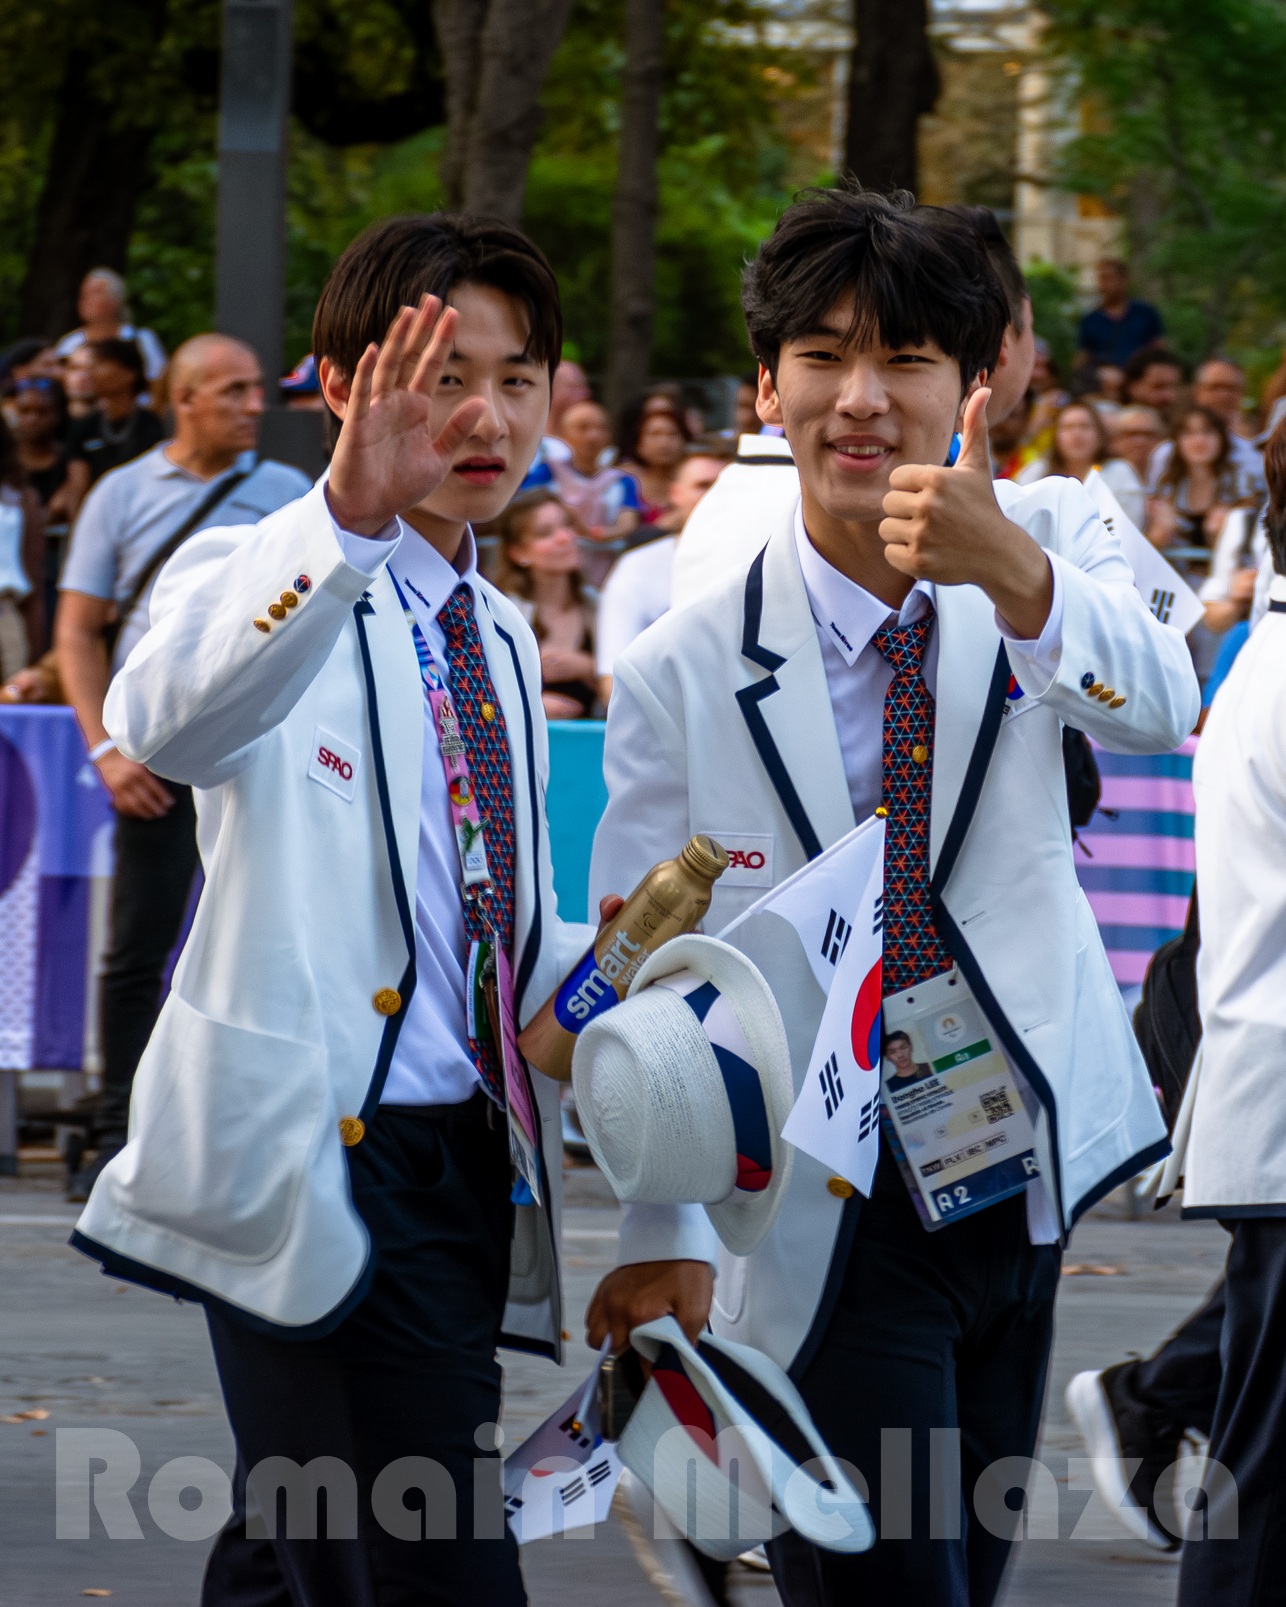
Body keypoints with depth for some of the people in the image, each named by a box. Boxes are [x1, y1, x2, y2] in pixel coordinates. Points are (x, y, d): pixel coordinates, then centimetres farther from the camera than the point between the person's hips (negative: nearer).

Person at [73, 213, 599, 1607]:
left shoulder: (499, 639, 18)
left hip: (470, 1162, 8)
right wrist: (348, 514, -46)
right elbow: (168, 723, -32)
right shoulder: (264, 580, -7)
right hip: (318, 1163, -8)